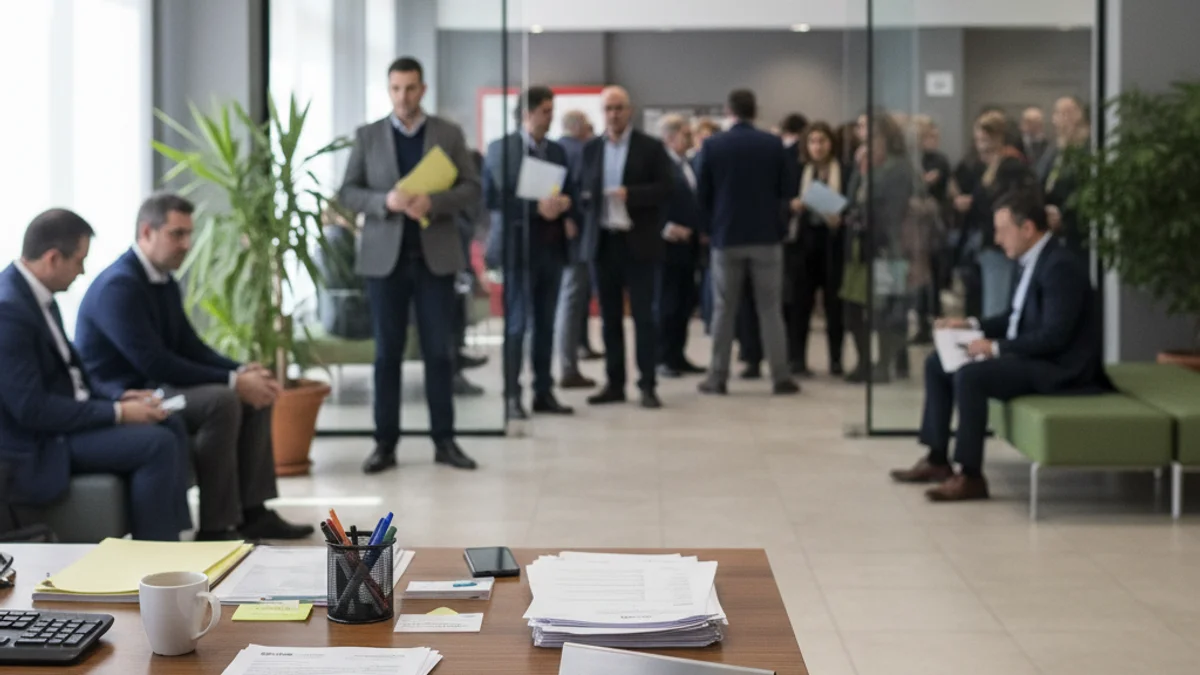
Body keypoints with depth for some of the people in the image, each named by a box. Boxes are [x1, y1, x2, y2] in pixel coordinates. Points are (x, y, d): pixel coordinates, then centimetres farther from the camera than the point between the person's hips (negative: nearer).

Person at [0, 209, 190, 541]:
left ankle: (171, 541, 8)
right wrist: (117, 412, -19)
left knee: (170, 427, 8)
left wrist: (115, 400, 1)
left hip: (59, 417, 10)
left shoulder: (35, 292, 7)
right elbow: (31, 409, -26)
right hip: (35, 444, -10)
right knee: (157, 443, -19)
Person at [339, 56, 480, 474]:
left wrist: (434, 202, -16)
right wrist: (385, 201, -16)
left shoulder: (450, 135, 6)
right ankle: (385, 443, 7)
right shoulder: (367, 136, 6)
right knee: (387, 353, 3)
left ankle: (444, 440, 8)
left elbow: (472, 189, 1)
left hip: (436, 256, 0)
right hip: (385, 257, 0)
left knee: (439, 352, 1)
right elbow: (347, 192, 3)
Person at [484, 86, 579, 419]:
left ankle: (544, 392, 13)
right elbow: (495, 197, -10)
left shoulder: (557, 151, 15)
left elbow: (569, 192, 16)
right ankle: (512, 395, 1)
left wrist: (568, 216, -5)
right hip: (519, 246, -5)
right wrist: (536, 208, -19)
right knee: (517, 324, -4)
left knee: (545, 324, 7)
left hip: (552, 248, 5)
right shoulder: (501, 148, -2)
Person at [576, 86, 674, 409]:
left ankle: (648, 385, 1)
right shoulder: (591, 148, 11)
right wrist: (589, 197, -10)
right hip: (602, 241, 4)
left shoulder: (651, 147, -1)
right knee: (610, 316, 8)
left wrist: (630, 194, -19)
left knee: (643, 315, -3)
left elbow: (666, 188, -7)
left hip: (638, 242, -4)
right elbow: (581, 188, 13)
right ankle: (614, 383, 14)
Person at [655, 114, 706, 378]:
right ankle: (663, 359, 5)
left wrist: (700, 231, 8)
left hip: (689, 245, 8)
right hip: (669, 245, -8)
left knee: (686, 302, 9)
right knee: (667, 304, -2)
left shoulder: (689, 166, 17)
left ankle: (678, 356, 16)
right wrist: (666, 228, -23)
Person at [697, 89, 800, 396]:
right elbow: (788, 190, -1)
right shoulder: (773, 144, -4)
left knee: (724, 310, 7)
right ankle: (781, 376, 2)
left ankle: (718, 377, 6)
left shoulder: (713, 146, -3)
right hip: (766, 235, 0)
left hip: (727, 236, 0)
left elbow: (703, 194, 0)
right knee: (770, 308, 4)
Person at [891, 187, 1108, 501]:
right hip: (1031, 356, 11)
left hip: (1057, 368, -11)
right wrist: (973, 324, 9)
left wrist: (996, 347, -23)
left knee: (970, 375, -30)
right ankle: (937, 459, 11)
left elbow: (1054, 336, -25)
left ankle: (970, 476, -22)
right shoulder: (1035, 261, 10)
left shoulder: (1060, 266, -20)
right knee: (937, 363, 9)